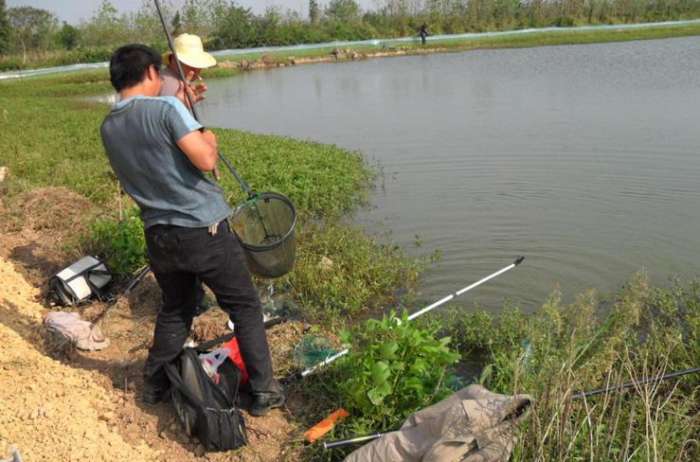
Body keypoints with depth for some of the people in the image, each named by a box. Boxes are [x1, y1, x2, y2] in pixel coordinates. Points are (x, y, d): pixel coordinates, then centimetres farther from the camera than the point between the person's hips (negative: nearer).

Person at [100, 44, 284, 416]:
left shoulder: (109, 128, 6)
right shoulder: (166, 108, -15)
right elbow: (206, 160, -22)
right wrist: (209, 137, -1)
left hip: (159, 235, 6)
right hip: (204, 230, -6)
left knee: (174, 310, 25)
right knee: (245, 307, 9)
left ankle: (154, 385, 34)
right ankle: (264, 390, 12)